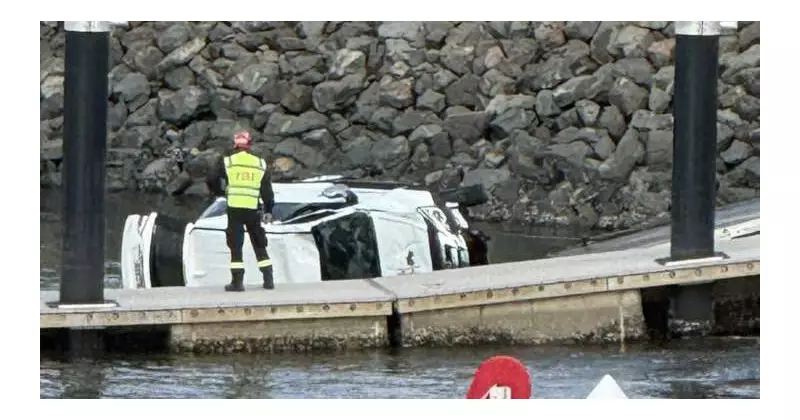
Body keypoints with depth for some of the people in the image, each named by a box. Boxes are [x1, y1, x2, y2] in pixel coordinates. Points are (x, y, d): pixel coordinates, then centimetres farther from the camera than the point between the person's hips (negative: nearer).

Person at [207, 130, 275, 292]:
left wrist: (220, 192, 21)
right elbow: (267, 190, 7)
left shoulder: (227, 162, 0)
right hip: (253, 209, 2)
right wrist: (268, 211, 13)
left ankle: (237, 282, -1)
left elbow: (212, 180, 1)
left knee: (235, 246, 3)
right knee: (260, 246, 11)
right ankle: (268, 280, 10)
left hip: (234, 208, -2)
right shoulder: (260, 164, 7)